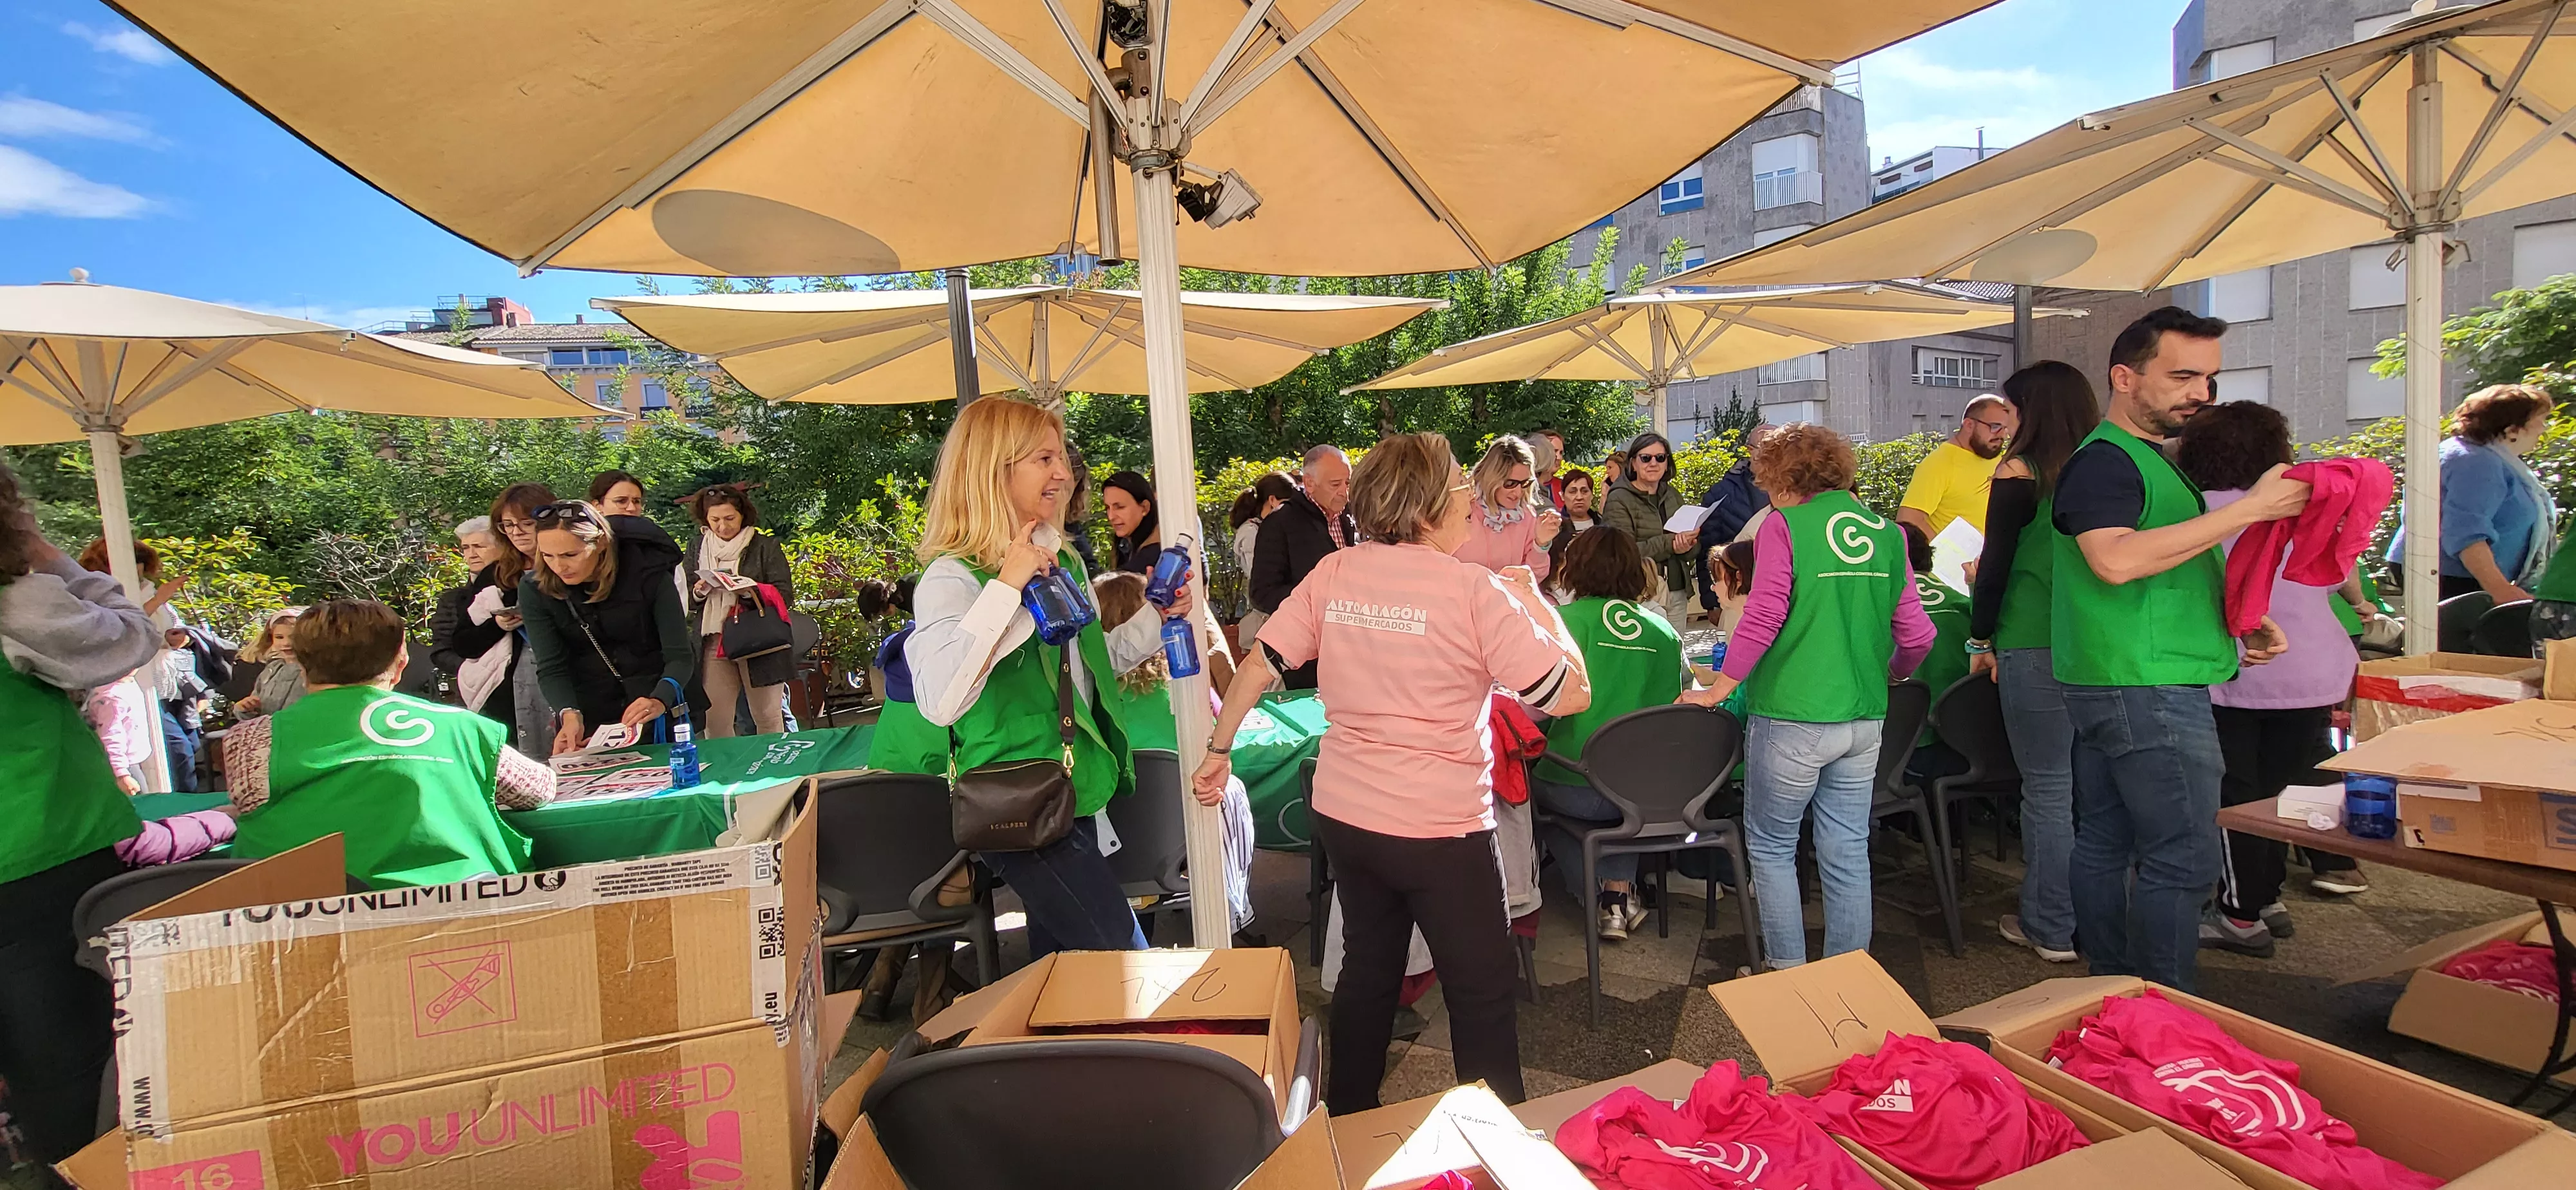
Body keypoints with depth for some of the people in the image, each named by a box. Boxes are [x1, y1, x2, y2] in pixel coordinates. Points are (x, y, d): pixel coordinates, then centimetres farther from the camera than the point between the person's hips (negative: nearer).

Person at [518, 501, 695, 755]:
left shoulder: (648, 573, -19)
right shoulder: (535, 589, -12)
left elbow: (680, 656, -21)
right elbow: (551, 668, -13)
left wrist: (659, 701, -40)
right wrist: (570, 715, -32)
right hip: (588, 716, 2)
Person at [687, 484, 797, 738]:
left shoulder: (766, 546, 1)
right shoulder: (698, 548, 13)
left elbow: (785, 595, -5)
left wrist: (751, 590, -22)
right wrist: (698, 592, -5)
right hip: (714, 643, 3)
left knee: (768, 718, 2)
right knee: (715, 721, 1)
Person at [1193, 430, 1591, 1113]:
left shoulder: (1333, 575, -2)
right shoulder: (1473, 590, -16)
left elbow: (1258, 666, -1)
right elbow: (1571, 694, -15)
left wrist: (1217, 753, 11)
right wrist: (1530, 596, -2)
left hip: (1342, 814, 6)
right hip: (1440, 829, -6)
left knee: (1366, 971, 24)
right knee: (1483, 990, 13)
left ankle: (1348, 1128, 42)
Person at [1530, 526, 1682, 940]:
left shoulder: (1565, 620, -7)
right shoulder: (1663, 632, 3)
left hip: (1573, 790, -3)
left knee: (1533, 780, 28)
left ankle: (1599, 902, 19)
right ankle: (1620, 889, 23)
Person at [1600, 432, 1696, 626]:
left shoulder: (1673, 495, 12)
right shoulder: (1619, 500, -6)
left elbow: (1694, 549, 14)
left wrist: (1686, 546, -9)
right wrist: (1670, 543, -20)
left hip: (1677, 593, 6)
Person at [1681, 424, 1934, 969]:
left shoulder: (1784, 527, -7)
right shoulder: (1887, 534, 7)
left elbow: (1763, 619, -15)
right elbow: (1916, 637, 7)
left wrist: (1717, 692, -8)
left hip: (1791, 718, -5)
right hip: (1863, 720, 5)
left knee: (1771, 846, 11)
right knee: (1848, 853, 13)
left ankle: (1788, 971, 16)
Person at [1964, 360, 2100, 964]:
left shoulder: (2020, 471, -8)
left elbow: (1995, 564, -8)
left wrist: (1981, 639, 2)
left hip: (2036, 645, -6)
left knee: (2048, 790, 2)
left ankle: (2051, 929, 12)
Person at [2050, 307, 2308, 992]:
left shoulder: (2146, 457, 20)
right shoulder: (2103, 459, -13)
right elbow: (2117, 559, -29)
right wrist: (2249, 509, -25)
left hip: (2111, 685, 10)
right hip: (2147, 688, -10)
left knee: (2105, 844, 14)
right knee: (2181, 860, -5)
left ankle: (2109, 989, 24)